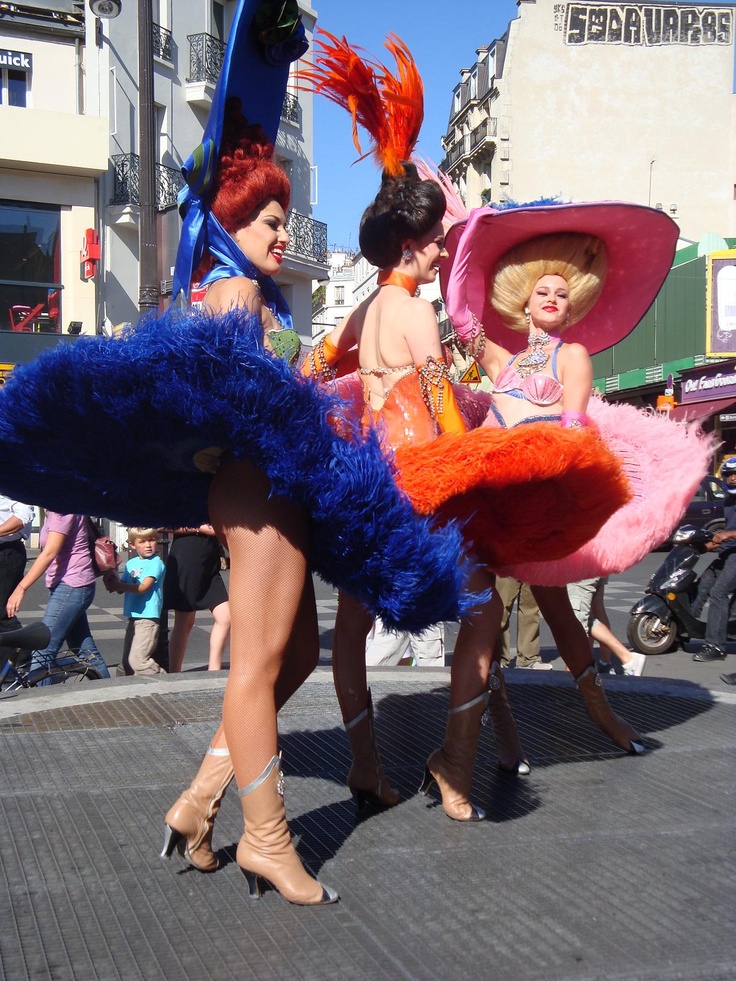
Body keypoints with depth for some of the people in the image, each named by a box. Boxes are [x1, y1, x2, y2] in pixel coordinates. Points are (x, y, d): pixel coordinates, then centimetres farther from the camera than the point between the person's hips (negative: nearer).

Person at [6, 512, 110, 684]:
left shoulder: (63, 508, -15)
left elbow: (49, 552, -23)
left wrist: (21, 588, -25)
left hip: (71, 587, -10)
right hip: (69, 587, 10)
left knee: (42, 652, -10)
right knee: (86, 651, 15)